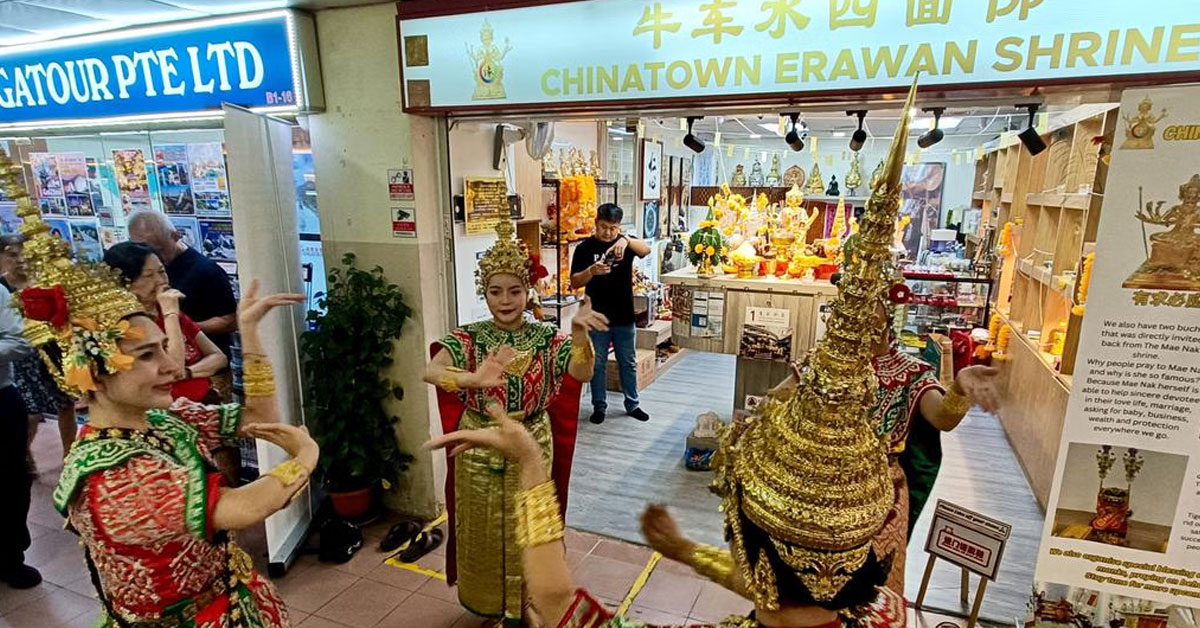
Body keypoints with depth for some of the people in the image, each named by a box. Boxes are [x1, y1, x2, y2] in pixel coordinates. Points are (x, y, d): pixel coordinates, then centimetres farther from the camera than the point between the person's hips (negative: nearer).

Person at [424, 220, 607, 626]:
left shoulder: (547, 339, -9)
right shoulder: (468, 338, -10)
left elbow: (582, 374, -26)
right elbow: (430, 372, -29)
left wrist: (579, 334, -48)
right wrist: (473, 379, -50)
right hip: (478, 450, 0)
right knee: (482, 535, 16)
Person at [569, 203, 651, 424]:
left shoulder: (626, 243, 1)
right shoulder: (585, 248, -3)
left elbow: (646, 250, -21)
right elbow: (574, 283, -9)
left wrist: (626, 240, -39)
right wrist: (592, 270, -28)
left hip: (624, 317, 2)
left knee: (628, 363, 13)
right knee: (597, 365, 9)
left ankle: (632, 405, 28)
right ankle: (599, 406, 24)